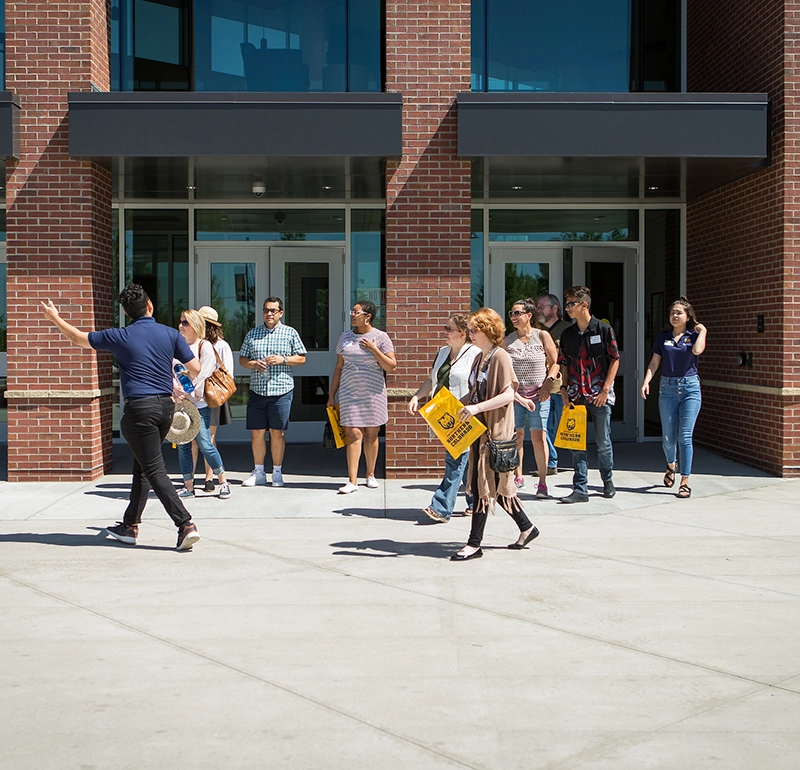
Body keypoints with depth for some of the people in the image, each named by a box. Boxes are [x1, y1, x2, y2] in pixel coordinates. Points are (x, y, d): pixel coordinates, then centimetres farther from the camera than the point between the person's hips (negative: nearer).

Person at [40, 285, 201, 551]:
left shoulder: (120, 337, -3)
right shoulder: (170, 334, 2)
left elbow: (78, 338, 10)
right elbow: (195, 369, 2)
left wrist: (54, 317, 26)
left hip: (139, 408, -5)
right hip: (166, 406, 5)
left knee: (155, 471, -5)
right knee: (141, 467, 17)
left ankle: (185, 524, -16)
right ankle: (130, 526, 25)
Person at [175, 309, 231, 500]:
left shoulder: (204, 347, -2)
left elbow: (202, 375, -9)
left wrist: (188, 393, -14)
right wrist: (175, 387, -12)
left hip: (199, 403, -6)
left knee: (205, 444, -9)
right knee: (182, 446, 5)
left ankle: (223, 482, 5)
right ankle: (188, 487, 12)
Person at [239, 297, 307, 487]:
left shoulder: (290, 333, 6)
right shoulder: (252, 334, 12)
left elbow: (301, 358, 5)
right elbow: (242, 359, 15)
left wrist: (283, 359, -10)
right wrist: (252, 364, -6)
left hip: (281, 390, -2)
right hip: (257, 390, 2)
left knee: (277, 432, 2)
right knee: (257, 432, 3)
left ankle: (277, 472, 12)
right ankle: (259, 472, 14)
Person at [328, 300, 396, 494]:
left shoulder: (380, 337, -1)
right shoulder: (345, 337, 10)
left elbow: (391, 367, -5)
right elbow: (339, 367, 13)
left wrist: (374, 350, -16)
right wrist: (332, 395, 11)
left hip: (373, 393, -1)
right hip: (349, 393, 2)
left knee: (371, 434, 6)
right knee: (353, 434, -7)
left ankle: (370, 475, 22)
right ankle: (352, 481, -8)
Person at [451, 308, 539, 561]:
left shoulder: (500, 357, -12)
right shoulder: (479, 358, 15)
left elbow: (508, 394, -20)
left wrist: (477, 408, -27)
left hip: (496, 430, -9)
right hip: (479, 428, 9)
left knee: (483, 485, -6)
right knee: (496, 485, 12)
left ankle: (474, 544, -2)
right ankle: (526, 528, 26)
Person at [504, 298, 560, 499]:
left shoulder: (542, 336, 1)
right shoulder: (508, 340, 8)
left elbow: (555, 363, 3)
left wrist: (548, 382, -10)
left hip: (538, 394, -3)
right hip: (514, 395, 3)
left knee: (538, 437, -6)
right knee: (516, 436, 7)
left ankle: (542, 482, -1)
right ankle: (518, 477, 22)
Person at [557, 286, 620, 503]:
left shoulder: (604, 330, -4)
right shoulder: (567, 334, 9)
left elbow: (615, 361, -3)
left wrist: (605, 389, -10)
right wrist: (564, 389, 3)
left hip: (599, 395, -3)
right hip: (576, 396, 4)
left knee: (603, 442, 6)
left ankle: (607, 480, 27)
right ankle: (580, 489, 4)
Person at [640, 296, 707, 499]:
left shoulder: (694, 335, 2)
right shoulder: (663, 336, 9)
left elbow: (697, 350, -20)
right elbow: (654, 363, 6)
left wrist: (702, 331, -7)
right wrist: (646, 381, -7)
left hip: (690, 387, -2)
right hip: (667, 387, 2)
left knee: (685, 436, -8)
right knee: (668, 437, 5)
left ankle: (685, 482, -3)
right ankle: (671, 465, 38)